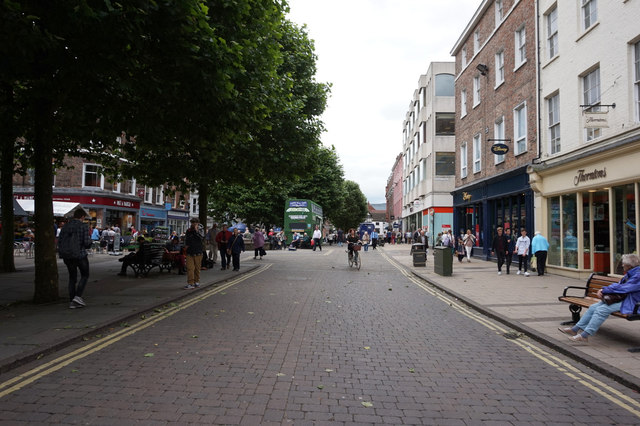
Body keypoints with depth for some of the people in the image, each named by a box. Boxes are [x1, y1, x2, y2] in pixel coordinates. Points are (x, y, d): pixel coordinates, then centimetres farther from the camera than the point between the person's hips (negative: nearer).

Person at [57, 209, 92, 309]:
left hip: (66, 256, 5)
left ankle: (72, 302, 13)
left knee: (72, 277, 16)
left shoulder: (65, 226, 9)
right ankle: (78, 296, -2)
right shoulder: (84, 226, -7)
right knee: (85, 275, 13)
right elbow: (87, 243, -13)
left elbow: (59, 241, 5)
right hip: (80, 255, -5)